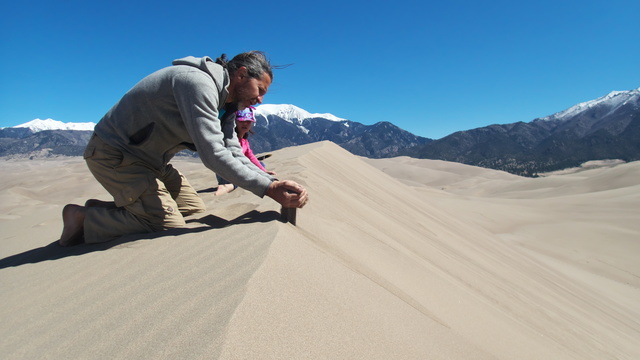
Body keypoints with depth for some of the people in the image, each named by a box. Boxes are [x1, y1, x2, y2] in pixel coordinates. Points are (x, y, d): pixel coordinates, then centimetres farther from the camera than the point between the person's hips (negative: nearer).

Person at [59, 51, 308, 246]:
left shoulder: (222, 102, 5)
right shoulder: (198, 82, -26)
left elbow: (233, 153, -2)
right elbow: (213, 155, -33)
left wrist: (275, 183, -14)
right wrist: (268, 188, -31)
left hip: (148, 159, 10)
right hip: (114, 155, -10)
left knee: (195, 208, 8)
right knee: (170, 224, -16)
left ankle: (104, 208, 16)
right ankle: (85, 218, 2)